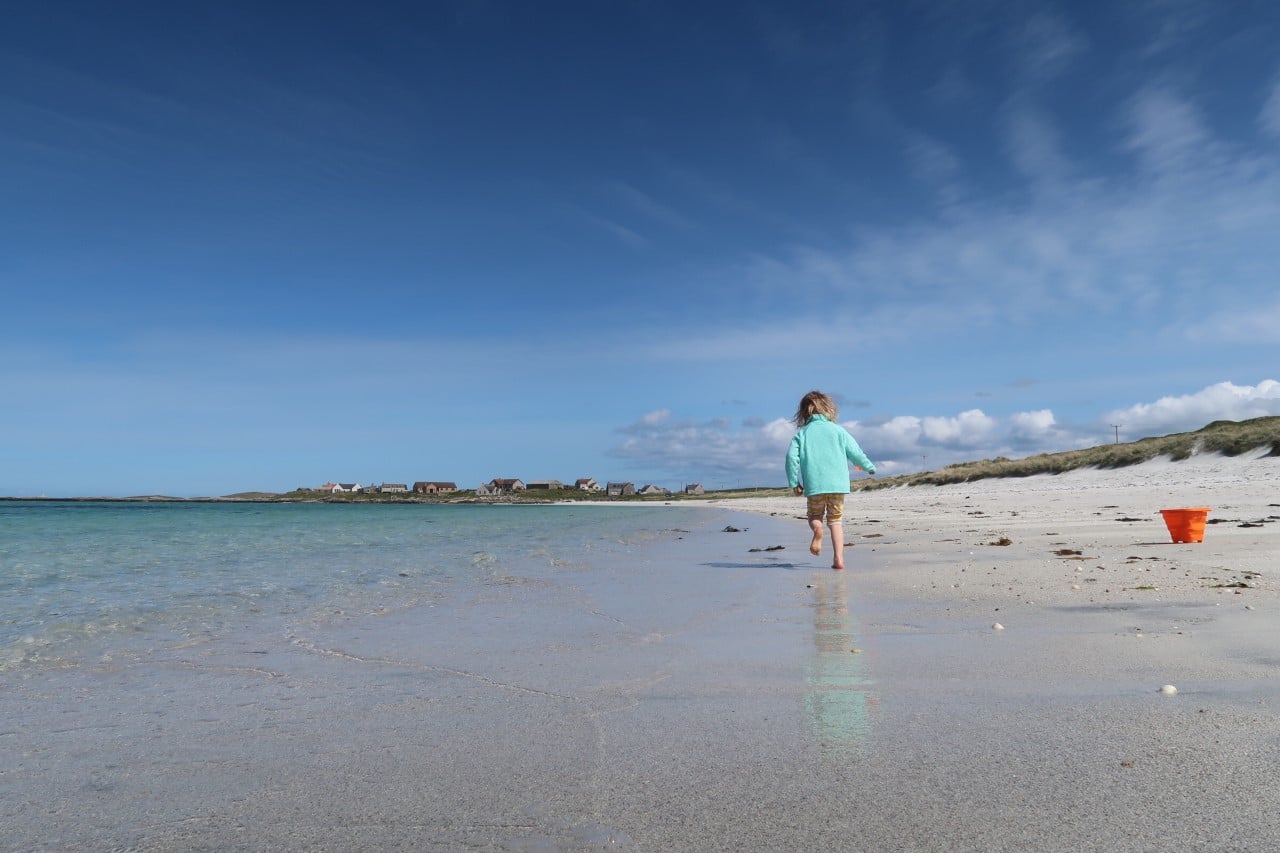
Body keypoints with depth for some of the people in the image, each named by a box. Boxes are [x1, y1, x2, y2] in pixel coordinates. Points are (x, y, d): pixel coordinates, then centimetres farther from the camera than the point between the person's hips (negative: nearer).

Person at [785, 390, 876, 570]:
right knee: (835, 520, 10)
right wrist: (869, 467, 24)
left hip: (814, 485, -1)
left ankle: (817, 529, -19)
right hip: (838, 483, 1)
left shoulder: (802, 433, 5)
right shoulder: (837, 430, 6)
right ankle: (839, 559, -1)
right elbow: (855, 452, 7)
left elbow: (792, 456, -4)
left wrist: (794, 482, 3)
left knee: (815, 516, 18)